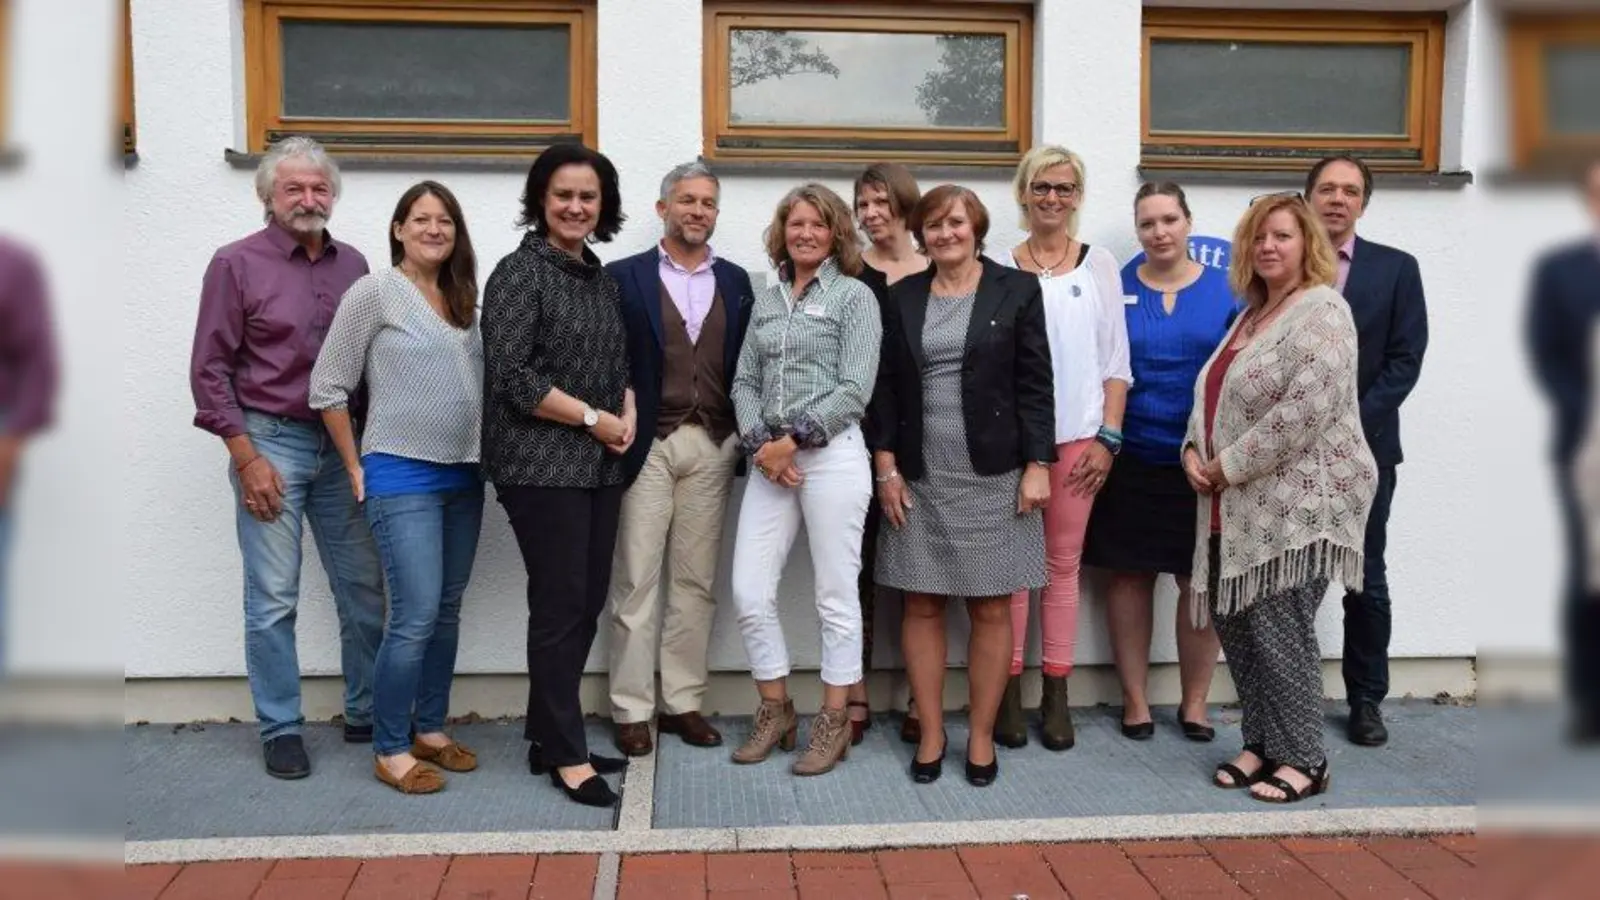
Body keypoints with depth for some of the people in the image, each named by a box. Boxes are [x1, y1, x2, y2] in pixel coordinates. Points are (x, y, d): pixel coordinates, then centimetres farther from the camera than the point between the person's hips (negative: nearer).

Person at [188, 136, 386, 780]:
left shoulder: (352, 265, 9)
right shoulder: (236, 264, -2)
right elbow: (209, 370, -3)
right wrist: (246, 458, -9)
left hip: (343, 445, 4)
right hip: (271, 443, -4)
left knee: (364, 589, 8)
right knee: (273, 599, 1)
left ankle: (367, 716, 23)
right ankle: (280, 729, 15)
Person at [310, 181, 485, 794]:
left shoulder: (462, 298, 11)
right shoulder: (374, 291, -6)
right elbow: (328, 387, -5)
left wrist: (480, 457, 9)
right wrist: (356, 468, -4)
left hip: (463, 476, 6)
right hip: (402, 477, -6)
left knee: (447, 613, 12)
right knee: (416, 617, -9)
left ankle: (430, 730, 25)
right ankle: (390, 751, 5)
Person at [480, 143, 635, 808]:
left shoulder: (601, 278, 15)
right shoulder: (520, 272, -7)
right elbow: (511, 375, -15)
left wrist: (628, 414, 2)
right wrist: (594, 418, -12)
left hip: (599, 466, 8)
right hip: (542, 466, -7)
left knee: (586, 604, 10)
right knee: (560, 606, -3)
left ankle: (548, 739, 23)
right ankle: (567, 756, 9)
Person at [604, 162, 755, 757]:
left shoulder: (735, 281, 12)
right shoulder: (624, 277, 2)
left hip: (712, 446, 3)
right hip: (647, 444, -3)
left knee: (695, 581, 8)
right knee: (637, 581, 1)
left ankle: (683, 702, 18)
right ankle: (632, 710, 10)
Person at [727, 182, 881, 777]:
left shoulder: (854, 296, 0)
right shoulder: (766, 301, 16)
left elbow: (855, 388, -9)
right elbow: (744, 382, 12)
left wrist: (792, 441, -12)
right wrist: (759, 445, -5)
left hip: (831, 455, -5)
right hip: (770, 459, 5)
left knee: (835, 595, 2)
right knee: (749, 593, 3)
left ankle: (834, 722, 16)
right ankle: (775, 711, 21)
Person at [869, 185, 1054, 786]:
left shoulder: (1016, 290, 2)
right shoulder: (903, 297, 9)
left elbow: (1036, 385, -1)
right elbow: (885, 387, 8)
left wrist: (1037, 465, -7)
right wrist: (886, 468, 1)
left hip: (992, 477, -2)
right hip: (918, 478, 2)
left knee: (991, 608, 4)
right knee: (921, 605, 6)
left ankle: (982, 736, 17)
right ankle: (931, 733, 18)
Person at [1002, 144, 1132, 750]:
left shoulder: (1098, 265, 7)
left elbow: (1116, 361, 6)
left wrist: (1108, 437, -1)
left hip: (1076, 438, 1)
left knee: (1063, 563, 6)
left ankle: (1055, 694, 15)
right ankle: (1009, 692, 11)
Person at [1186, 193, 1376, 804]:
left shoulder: (1321, 314, -11)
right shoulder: (1250, 315, 17)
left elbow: (1303, 414, -22)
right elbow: (1212, 394, 19)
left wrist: (1229, 466, -15)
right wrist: (1195, 452, 0)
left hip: (1298, 505, -9)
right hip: (1243, 508, 9)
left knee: (1280, 632, -4)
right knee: (1235, 623, 11)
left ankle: (1303, 760, 10)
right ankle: (1261, 745, 24)